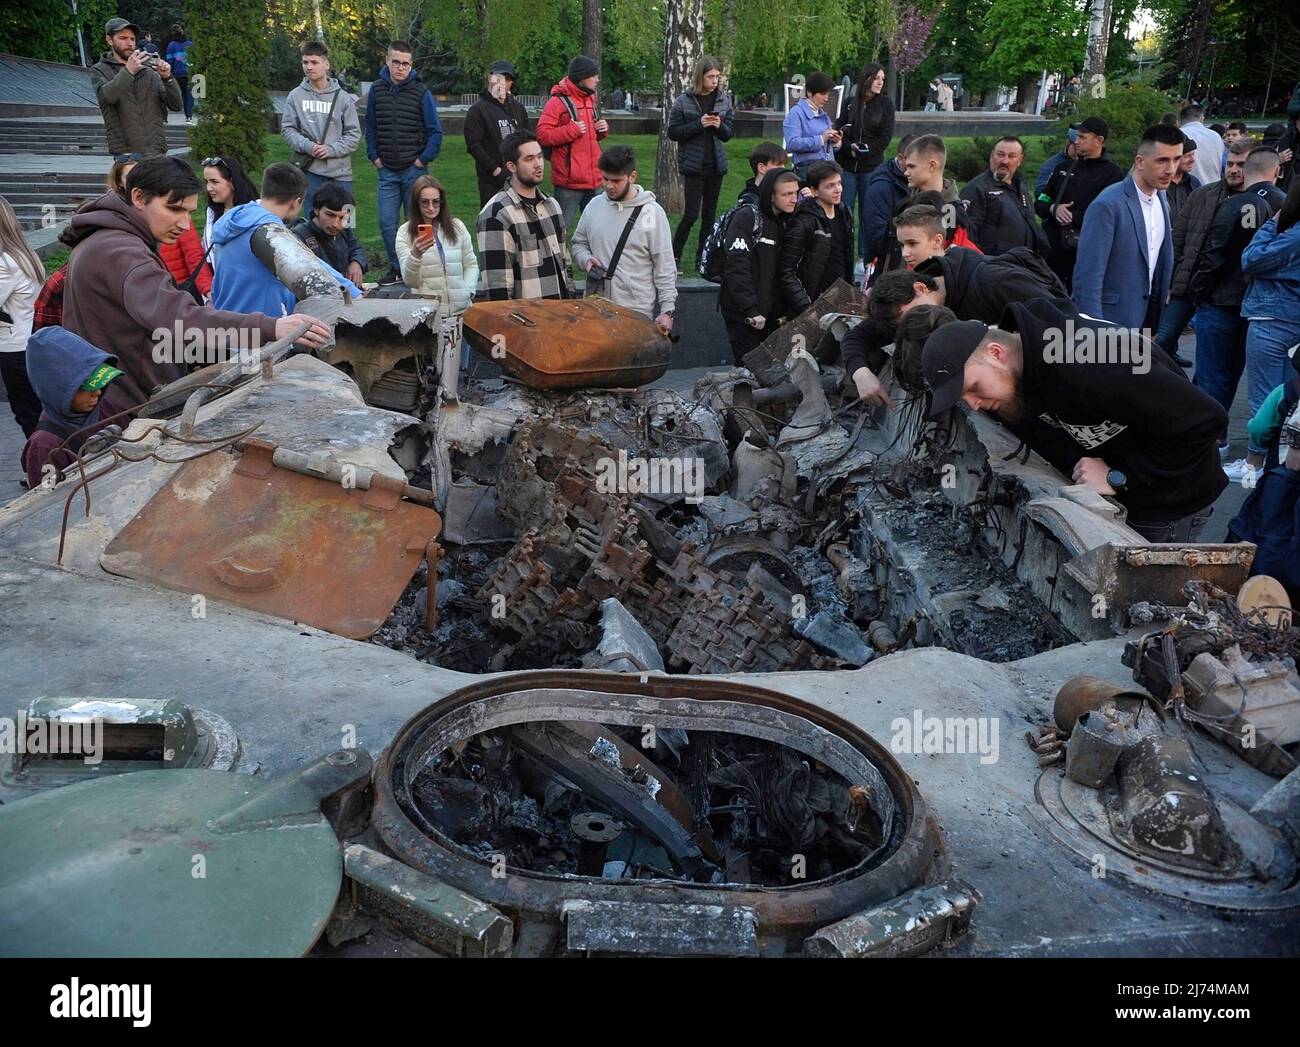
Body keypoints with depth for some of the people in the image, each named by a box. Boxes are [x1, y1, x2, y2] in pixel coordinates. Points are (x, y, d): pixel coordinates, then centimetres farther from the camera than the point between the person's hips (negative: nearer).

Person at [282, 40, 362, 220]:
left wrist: (331, 149, -12)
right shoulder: (296, 96, 3)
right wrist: (307, 146, -12)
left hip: (340, 171, 0)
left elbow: (354, 134, 1)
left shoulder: (343, 97, 1)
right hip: (310, 171, 0)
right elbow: (287, 129, 5)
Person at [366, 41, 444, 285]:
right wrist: (374, 156, 5)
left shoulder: (421, 92, -4)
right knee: (386, 223, 1)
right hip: (387, 171, 3)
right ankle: (396, 268, 14)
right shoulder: (377, 90, 5)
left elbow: (435, 131, -3)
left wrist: (424, 159, -8)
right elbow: (370, 127, 13)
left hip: (414, 170, -3)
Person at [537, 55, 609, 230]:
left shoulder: (590, 99, 16)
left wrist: (603, 129, 7)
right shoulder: (558, 101, -9)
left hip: (594, 179, 8)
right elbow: (542, 135, -16)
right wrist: (572, 130, -19)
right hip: (569, 181, -8)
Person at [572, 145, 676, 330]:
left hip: (638, 314, -4)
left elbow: (665, 268, -5)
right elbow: (578, 243, 19)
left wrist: (667, 310, -10)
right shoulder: (594, 206, 7)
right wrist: (586, 259, -4)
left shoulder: (652, 213, -6)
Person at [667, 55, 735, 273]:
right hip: (693, 165, -4)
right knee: (692, 213, -10)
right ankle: (673, 256, 3)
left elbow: (728, 134, 11)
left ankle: (702, 259, 18)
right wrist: (699, 124, -17)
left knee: (709, 213, 8)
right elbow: (673, 132, -6)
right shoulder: (684, 101, -5)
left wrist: (719, 126, -12)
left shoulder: (724, 100, 6)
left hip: (716, 165, 4)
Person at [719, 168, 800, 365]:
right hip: (744, 316, -6)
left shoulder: (786, 222, 13)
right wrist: (751, 310, -24)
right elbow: (737, 267, -18)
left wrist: (787, 311, 4)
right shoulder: (747, 218, -9)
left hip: (772, 315, 7)